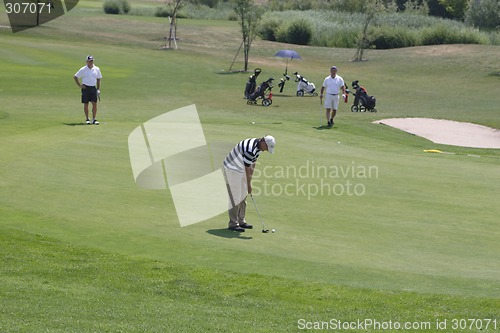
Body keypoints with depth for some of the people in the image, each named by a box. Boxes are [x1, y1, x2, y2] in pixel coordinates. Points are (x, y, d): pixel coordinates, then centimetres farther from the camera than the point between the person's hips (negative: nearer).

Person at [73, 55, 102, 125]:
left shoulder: (97, 69, 6)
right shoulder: (83, 69, -2)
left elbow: (98, 79, 13)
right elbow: (75, 77, 4)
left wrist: (98, 89, 5)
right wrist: (80, 85, -2)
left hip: (93, 88, 2)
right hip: (85, 88, -2)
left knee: (95, 104, -4)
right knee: (86, 104, 2)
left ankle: (94, 119, 1)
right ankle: (87, 119, 10)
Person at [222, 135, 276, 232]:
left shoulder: (259, 147, -1)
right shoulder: (250, 149, -31)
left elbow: (252, 164, 7)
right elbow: (247, 168, -23)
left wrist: (250, 180, 6)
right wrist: (249, 184, -13)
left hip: (240, 170, 10)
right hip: (231, 169, -10)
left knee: (243, 196, 12)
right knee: (235, 198, -7)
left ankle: (241, 221, 18)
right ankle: (233, 224, -1)